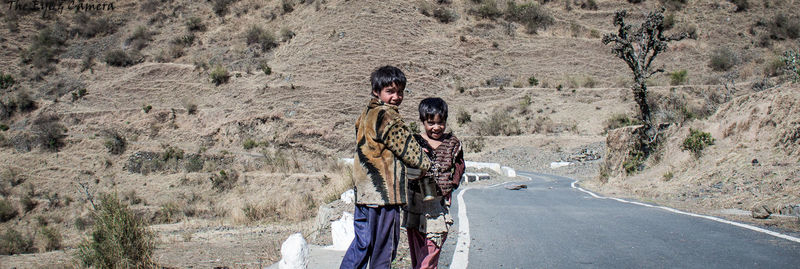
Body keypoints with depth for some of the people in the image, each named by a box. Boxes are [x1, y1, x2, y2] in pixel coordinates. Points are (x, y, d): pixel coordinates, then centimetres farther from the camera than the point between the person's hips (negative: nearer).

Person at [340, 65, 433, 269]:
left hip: (363, 191, 9)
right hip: (384, 193, -9)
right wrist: (427, 165, 8)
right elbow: (408, 148, -9)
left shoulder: (367, 113, 15)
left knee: (362, 244, 14)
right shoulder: (387, 117, -14)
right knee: (384, 247, 0)